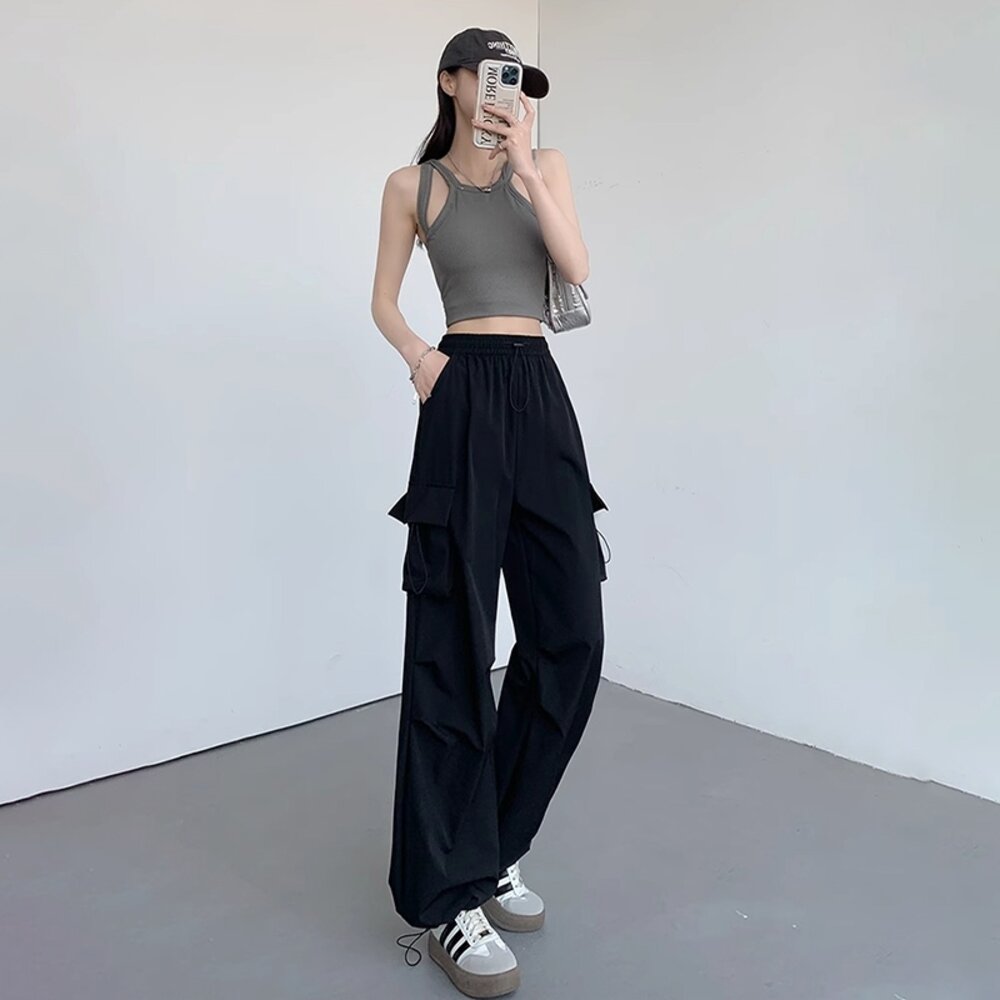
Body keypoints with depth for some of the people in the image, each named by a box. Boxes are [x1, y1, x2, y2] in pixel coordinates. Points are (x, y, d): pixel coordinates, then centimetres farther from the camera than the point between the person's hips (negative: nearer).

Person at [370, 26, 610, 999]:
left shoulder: (545, 167, 16)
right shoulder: (412, 184, 10)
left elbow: (577, 268, 2)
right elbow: (383, 299, 12)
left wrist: (526, 170, -6)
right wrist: (418, 354, -7)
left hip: (541, 394, 4)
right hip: (464, 398, -4)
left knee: (570, 632, 0)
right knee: (454, 638, -6)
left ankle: (490, 847, 19)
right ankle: (445, 896, 4)